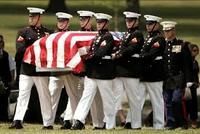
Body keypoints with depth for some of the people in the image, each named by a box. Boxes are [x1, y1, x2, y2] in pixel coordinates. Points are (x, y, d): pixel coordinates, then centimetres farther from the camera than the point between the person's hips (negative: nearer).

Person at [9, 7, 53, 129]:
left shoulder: (48, 32, 8)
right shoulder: (24, 32, 5)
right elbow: (20, 49, -4)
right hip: (26, 69, 0)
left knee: (45, 96, 5)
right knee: (23, 94, -6)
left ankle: (47, 122, 10)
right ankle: (18, 120, -9)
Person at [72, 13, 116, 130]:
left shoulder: (108, 37, -8)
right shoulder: (96, 36, 16)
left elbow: (101, 52, -19)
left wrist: (89, 57, -20)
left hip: (104, 72, -7)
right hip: (92, 71, 7)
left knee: (107, 98, 3)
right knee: (87, 95, -2)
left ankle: (110, 124, 11)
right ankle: (79, 121, -10)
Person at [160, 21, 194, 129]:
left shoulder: (182, 45, 1)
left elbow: (188, 64, -1)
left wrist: (189, 80, -7)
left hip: (178, 79, -4)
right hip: (166, 79, 4)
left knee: (176, 100, -12)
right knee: (168, 102, 2)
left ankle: (183, 122, 0)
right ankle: (171, 123, 8)